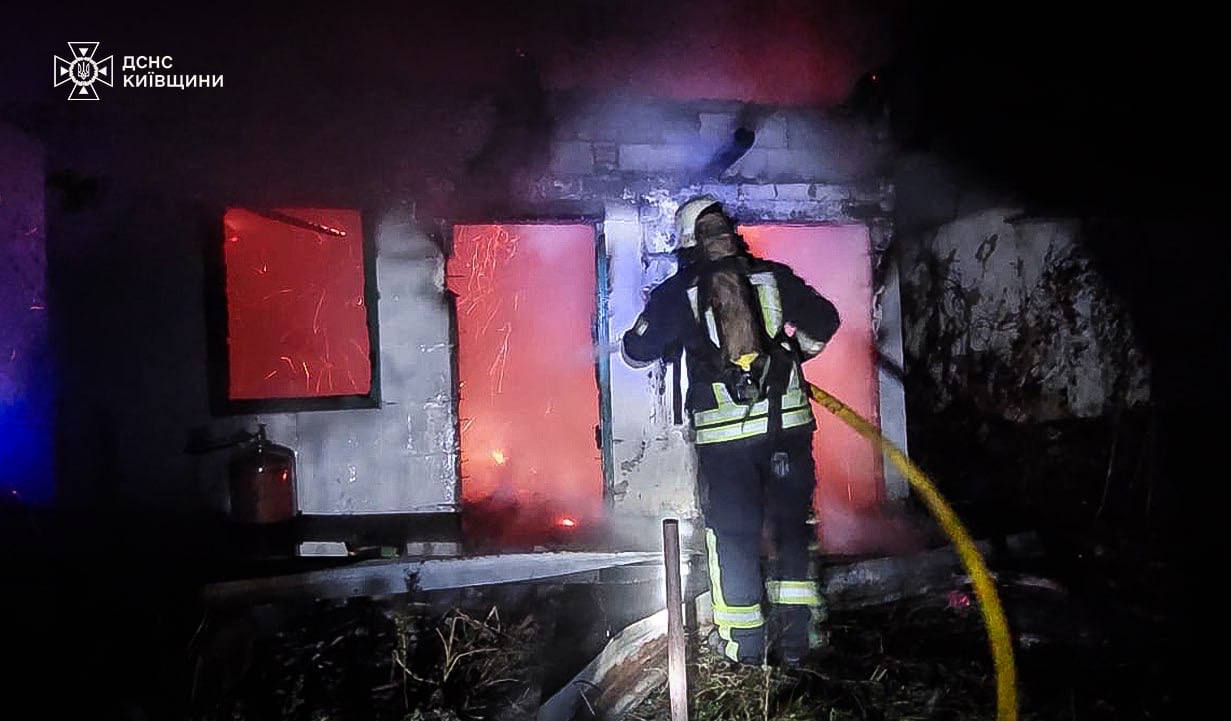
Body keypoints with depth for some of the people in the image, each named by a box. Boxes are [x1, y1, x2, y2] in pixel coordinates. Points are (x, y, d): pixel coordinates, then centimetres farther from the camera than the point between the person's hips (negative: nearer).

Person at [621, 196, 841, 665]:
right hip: (788, 422, 2)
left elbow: (637, 352, 7)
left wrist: (637, 333, 30)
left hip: (723, 434, -2)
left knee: (732, 535, 10)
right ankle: (796, 635, 20)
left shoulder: (677, 292, 0)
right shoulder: (773, 276, 5)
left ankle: (743, 641, 17)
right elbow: (824, 321, 11)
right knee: (790, 526, 15)